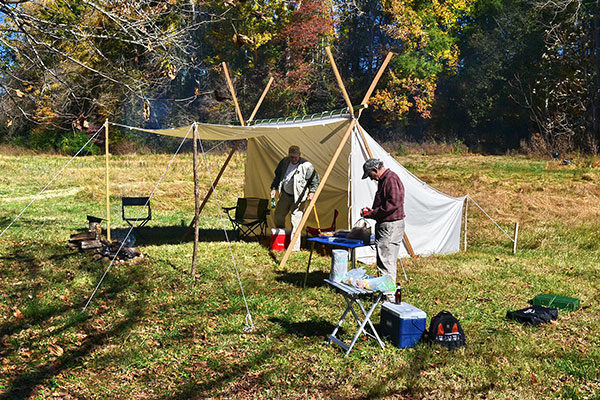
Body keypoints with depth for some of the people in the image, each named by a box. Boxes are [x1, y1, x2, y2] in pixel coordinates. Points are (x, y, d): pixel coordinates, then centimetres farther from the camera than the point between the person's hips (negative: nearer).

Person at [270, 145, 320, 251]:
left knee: (295, 222, -8)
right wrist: (274, 188, 12)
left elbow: (315, 180, -6)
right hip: (285, 195, 6)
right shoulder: (284, 162, 1)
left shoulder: (306, 166, -15)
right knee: (278, 216, 17)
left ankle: (294, 247, -1)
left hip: (298, 198, -6)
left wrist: (312, 192, -16)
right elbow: (278, 176, 16)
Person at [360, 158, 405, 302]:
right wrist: (371, 210, 11)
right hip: (384, 225, 11)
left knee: (386, 261, -9)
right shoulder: (383, 180, 17)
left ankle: (390, 296, -6)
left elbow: (393, 203, -25)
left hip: (391, 226, -11)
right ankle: (390, 291, 25)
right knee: (388, 260, 16)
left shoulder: (391, 179, -16)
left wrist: (373, 213, -18)